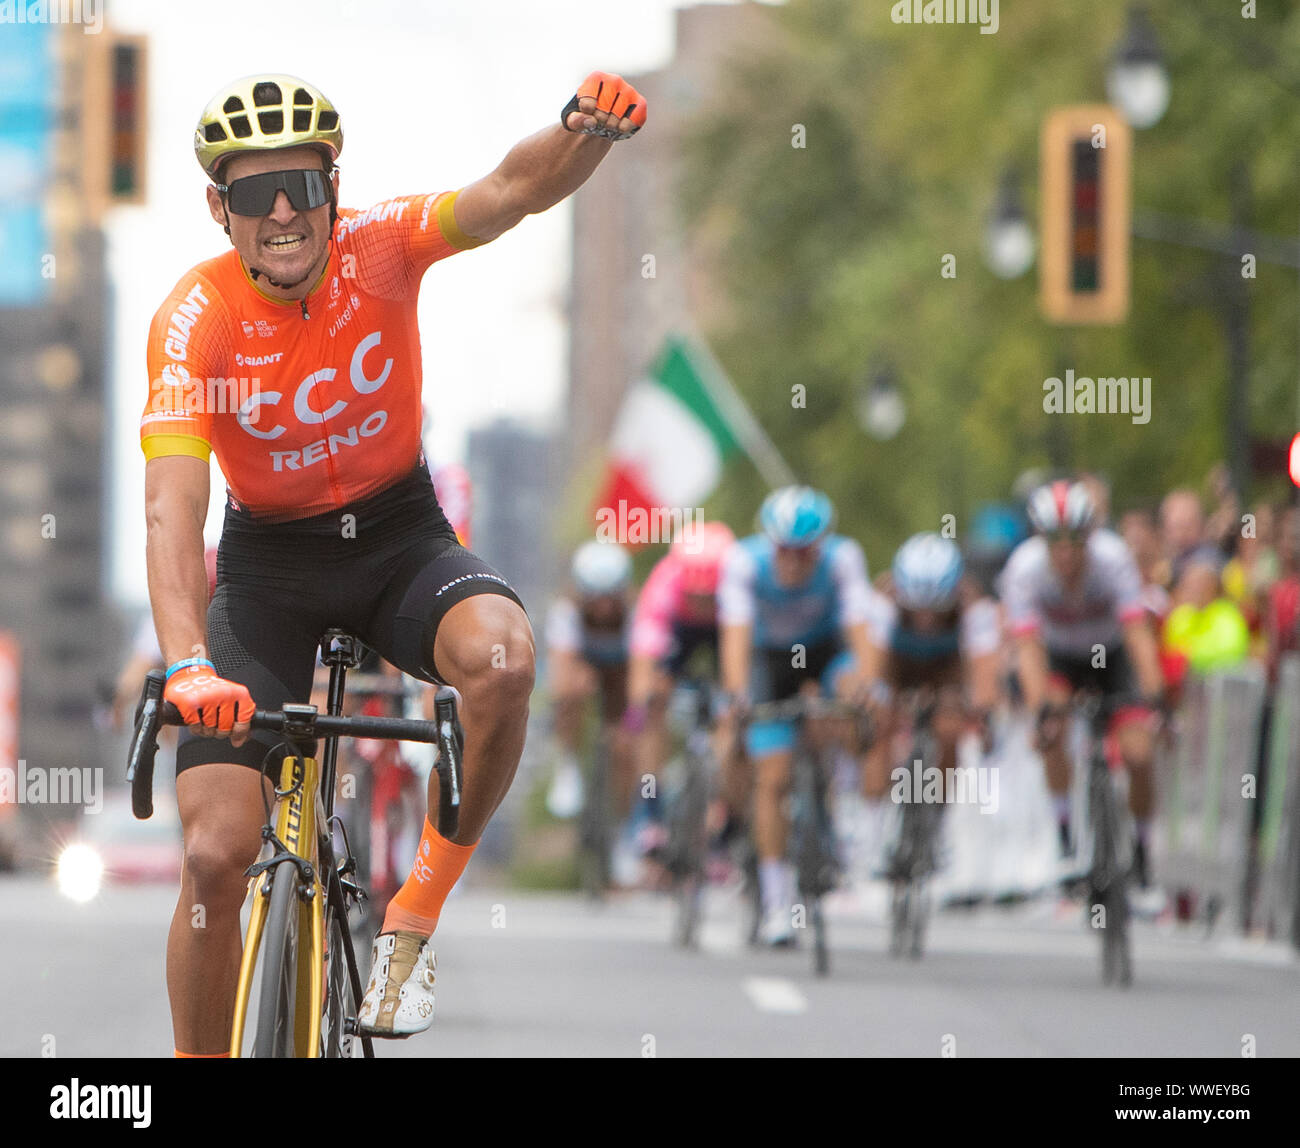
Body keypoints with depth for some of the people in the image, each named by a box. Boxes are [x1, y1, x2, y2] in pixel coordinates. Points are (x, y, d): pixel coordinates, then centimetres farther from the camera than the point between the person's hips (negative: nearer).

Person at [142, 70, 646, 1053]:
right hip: (268, 561, -1)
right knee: (217, 852, -13)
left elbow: (511, 192, -33)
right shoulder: (196, 319, -21)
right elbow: (173, 511, -31)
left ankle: (414, 918, -14)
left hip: (399, 537, 1)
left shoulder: (378, 249, -16)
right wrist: (187, 665, -46)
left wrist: (586, 130, -57)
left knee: (501, 656, -34)